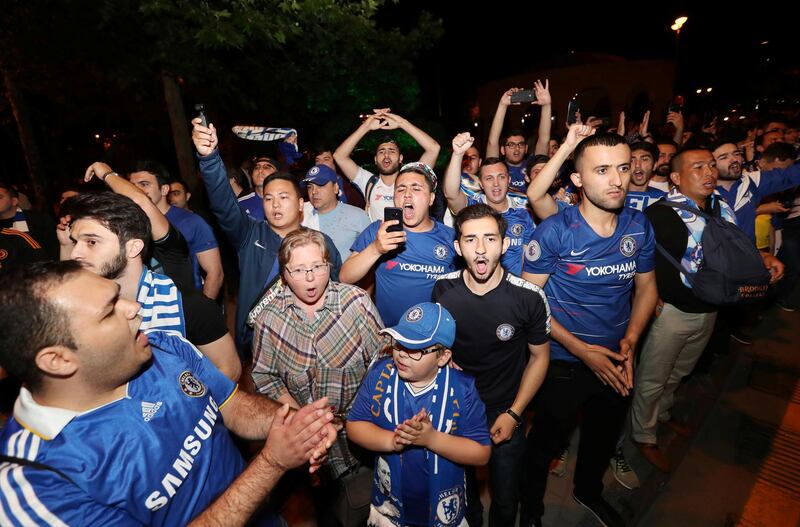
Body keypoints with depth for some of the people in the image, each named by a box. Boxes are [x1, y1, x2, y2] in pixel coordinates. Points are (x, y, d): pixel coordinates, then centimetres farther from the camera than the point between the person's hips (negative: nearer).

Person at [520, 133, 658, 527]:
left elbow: (646, 287, 5)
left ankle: (588, 491, 59)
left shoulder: (639, 226, -7)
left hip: (616, 361, 5)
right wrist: (581, 349, -20)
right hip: (563, 362, -5)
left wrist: (630, 340, -9)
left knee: (605, 435, 28)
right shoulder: (554, 231, -22)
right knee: (548, 440, 16)